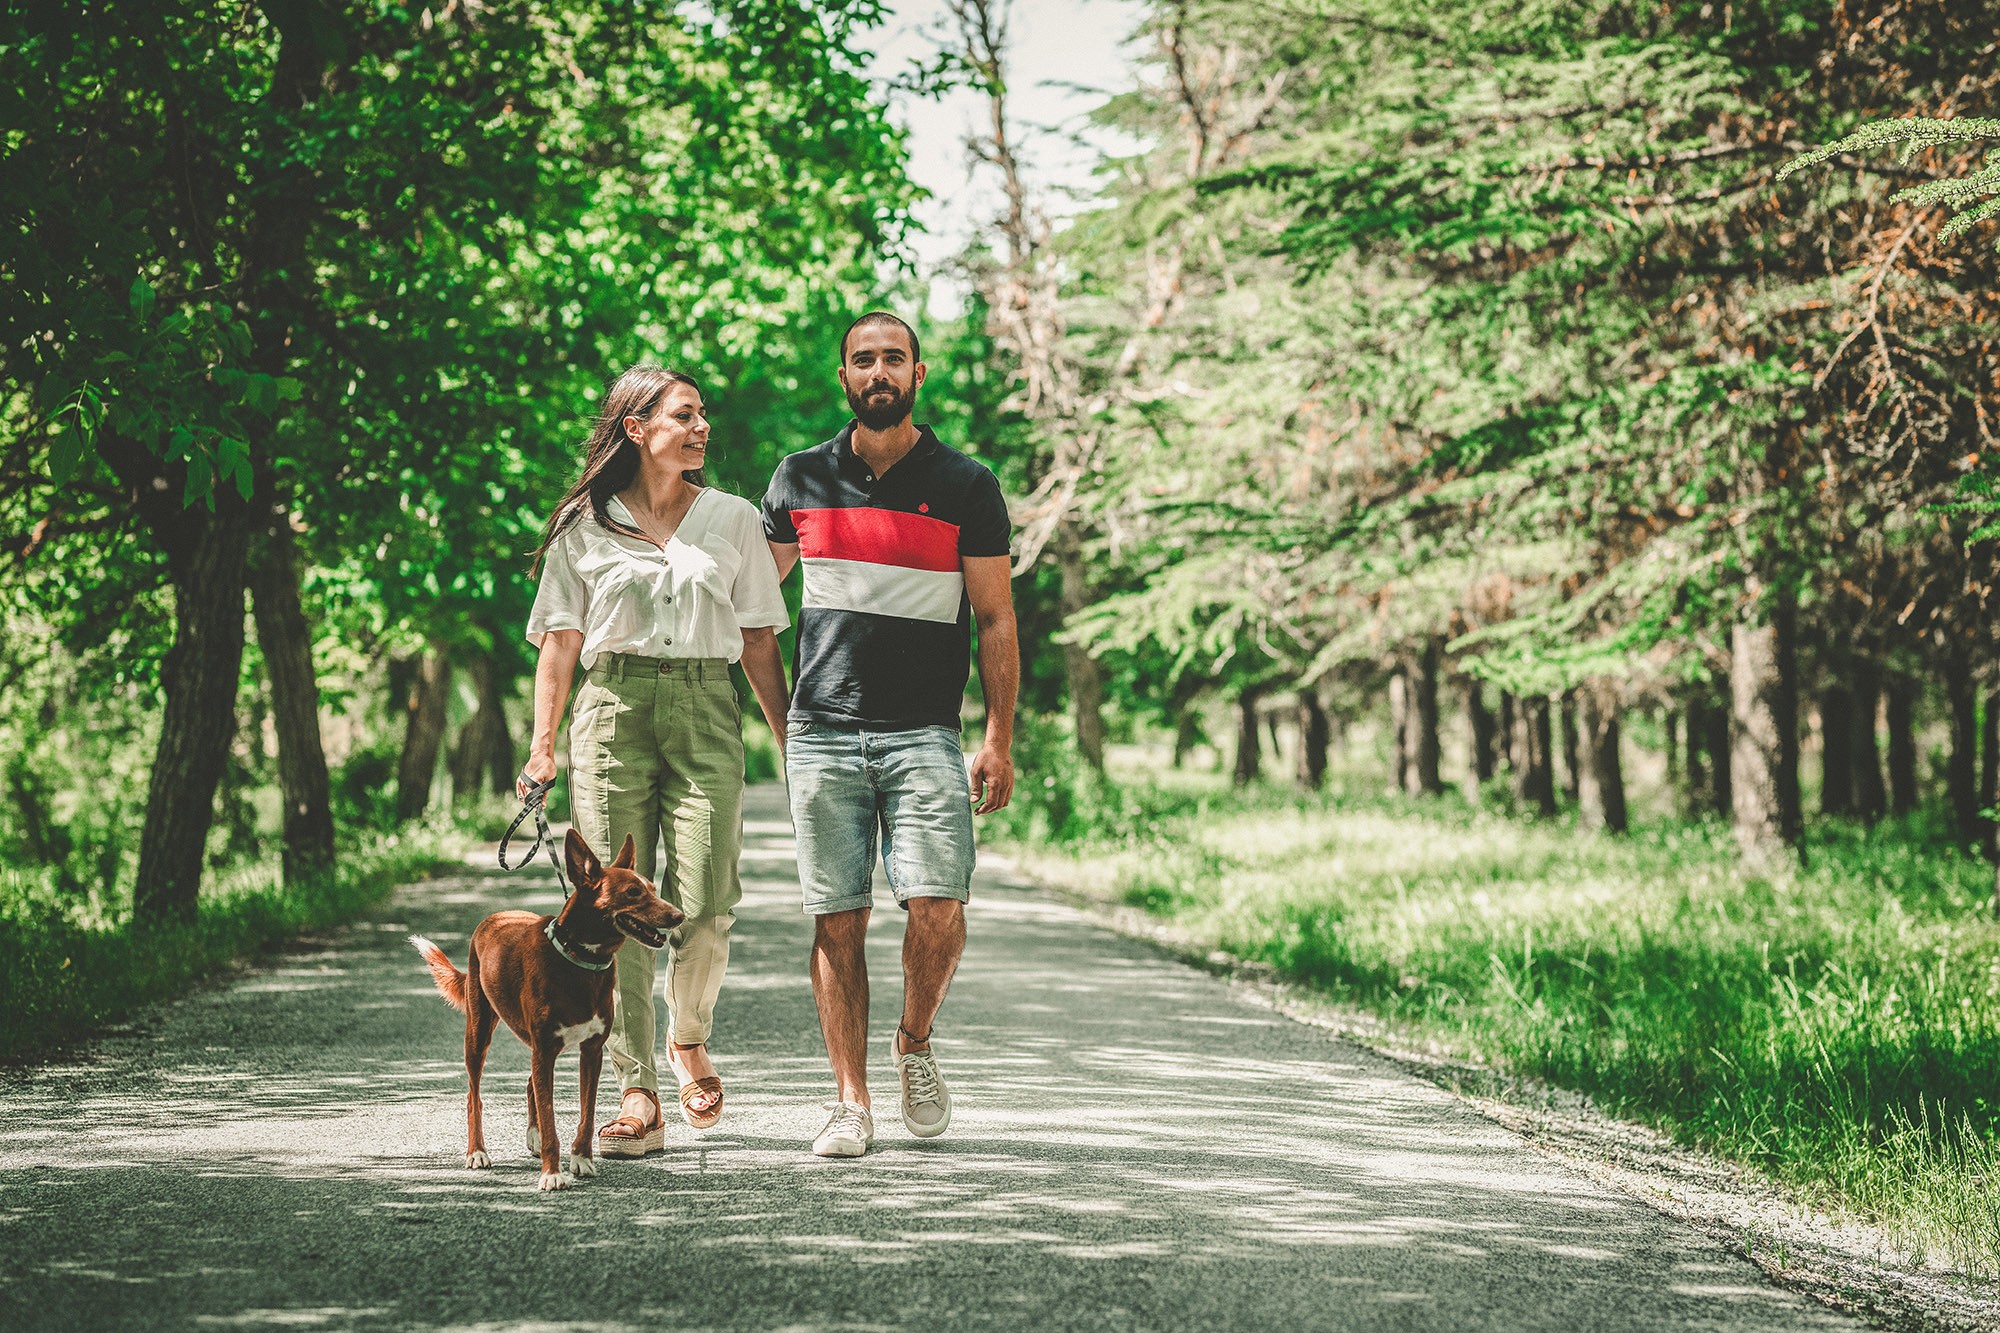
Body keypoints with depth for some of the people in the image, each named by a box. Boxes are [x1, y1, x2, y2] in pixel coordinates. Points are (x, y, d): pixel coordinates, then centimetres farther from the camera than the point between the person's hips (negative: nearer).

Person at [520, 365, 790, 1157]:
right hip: (613, 708, 0)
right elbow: (560, 643, 10)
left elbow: (759, 644, 13)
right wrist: (542, 745, 1)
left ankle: (688, 1040, 17)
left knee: (703, 904, -12)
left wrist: (791, 745, 8)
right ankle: (637, 1095, -2)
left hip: (705, 711, 1)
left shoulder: (732, 520, 14)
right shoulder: (583, 526, 10)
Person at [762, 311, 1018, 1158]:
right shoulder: (801, 480, 9)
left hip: (923, 733, -1)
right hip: (822, 732, 2)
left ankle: (914, 1043, 14)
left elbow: (996, 621, 4)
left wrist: (1000, 741, -3)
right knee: (836, 919, 0)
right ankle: (851, 1101, 7)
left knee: (938, 907, -13)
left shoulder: (966, 486, 4)